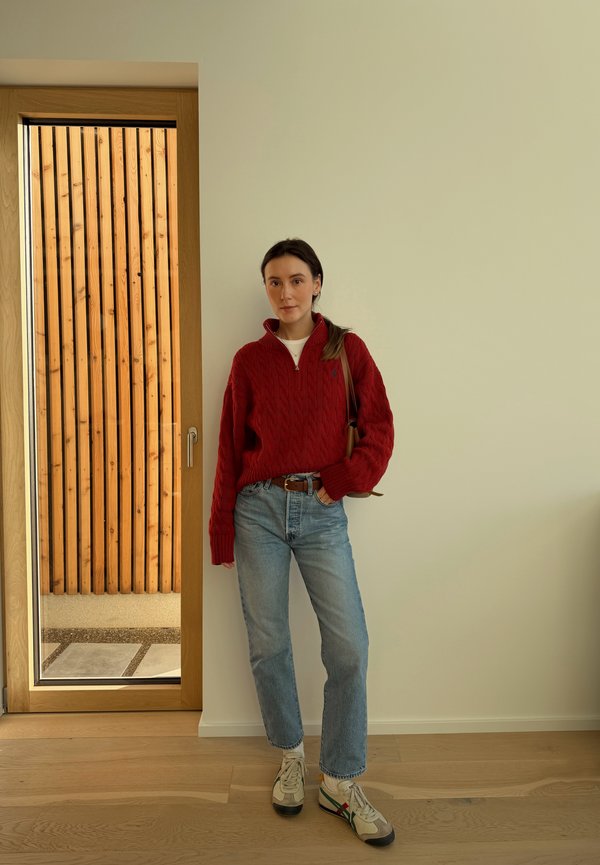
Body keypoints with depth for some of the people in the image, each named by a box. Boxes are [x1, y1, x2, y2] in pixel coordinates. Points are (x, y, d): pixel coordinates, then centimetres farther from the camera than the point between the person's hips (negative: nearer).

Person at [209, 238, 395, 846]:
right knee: (267, 643, 8)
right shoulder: (250, 360, 5)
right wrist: (222, 530, 4)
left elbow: (379, 428, 1)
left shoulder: (347, 349, 5)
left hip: (322, 512, 0)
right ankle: (291, 758, 33)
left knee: (349, 645, -2)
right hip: (259, 508, 1)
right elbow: (231, 447, 6)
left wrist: (342, 480, -10)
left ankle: (341, 784, 19)